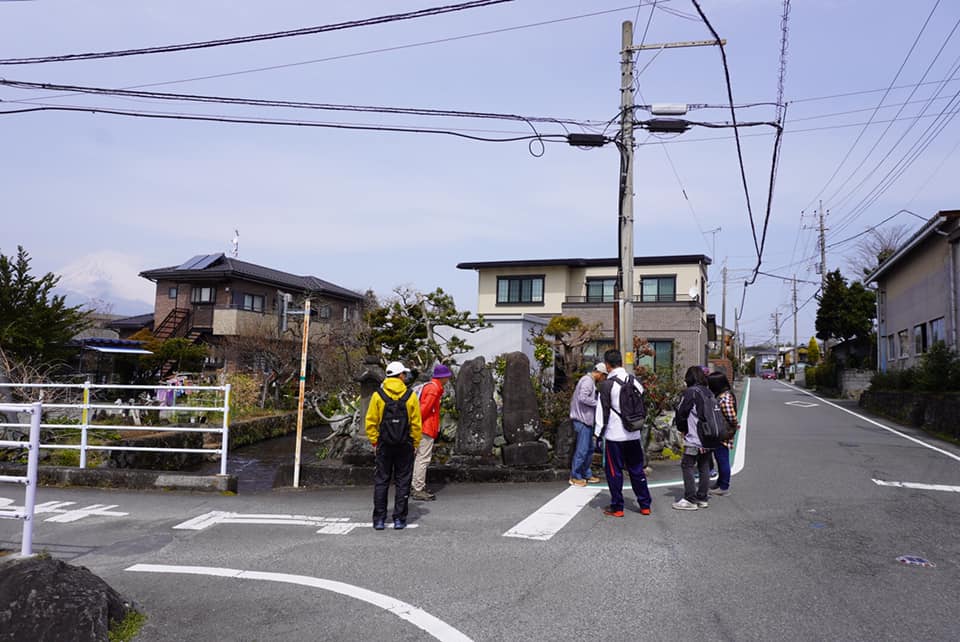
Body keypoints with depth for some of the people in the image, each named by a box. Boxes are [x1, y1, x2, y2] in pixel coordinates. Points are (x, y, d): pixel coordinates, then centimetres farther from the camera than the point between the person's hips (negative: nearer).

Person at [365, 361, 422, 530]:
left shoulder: (378, 395, -2)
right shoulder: (410, 396, -4)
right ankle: (399, 519, 10)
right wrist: (415, 444, 6)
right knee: (402, 482, 8)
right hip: (405, 446, -1)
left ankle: (379, 519, 10)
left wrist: (374, 441, 6)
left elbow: (370, 422, -2)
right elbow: (416, 424, -2)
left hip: (383, 445, 1)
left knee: (381, 482, 9)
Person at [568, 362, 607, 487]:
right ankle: (575, 477, 3)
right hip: (582, 420, -11)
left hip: (586, 420, 11)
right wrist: (598, 403, -16)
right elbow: (583, 397, -25)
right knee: (582, 449, -5)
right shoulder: (588, 380, -14)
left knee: (589, 449, 16)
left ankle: (586, 474, 24)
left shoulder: (590, 381, 18)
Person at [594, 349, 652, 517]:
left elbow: (603, 412, -10)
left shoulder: (607, 385, -12)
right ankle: (645, 505, 21)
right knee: (637, 470, 15)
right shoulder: (635, 382, 4)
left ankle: (617, 508, 10)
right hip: (634, 435, 5)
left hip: (614, 436, -5)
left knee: (614, 471, 5)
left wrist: (599, 434, -3)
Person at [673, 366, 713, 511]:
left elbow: (681, 413, -9)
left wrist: (682, 429, 8)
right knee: (704, 467, 13)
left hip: (694, 439, -8)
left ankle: (690, 500, -2)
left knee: (687, 466, -1)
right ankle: (702, 498, 19)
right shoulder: (710, 393, 9)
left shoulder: (690, 392, -12)